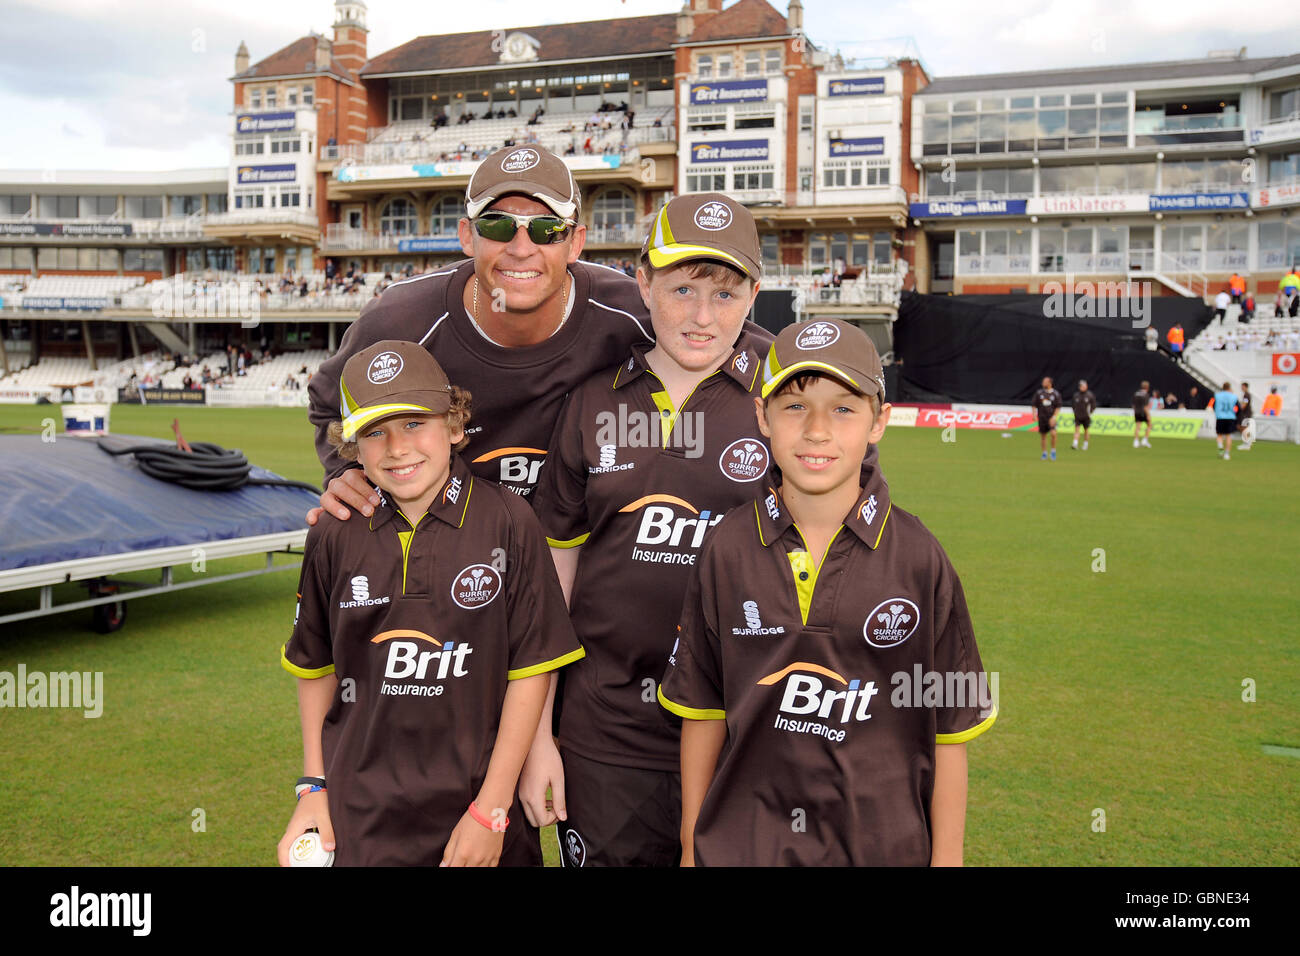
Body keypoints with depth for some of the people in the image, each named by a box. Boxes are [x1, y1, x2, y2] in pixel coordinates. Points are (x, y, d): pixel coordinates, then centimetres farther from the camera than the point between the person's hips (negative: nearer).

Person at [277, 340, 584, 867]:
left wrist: (491, 810, -9)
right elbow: (316, 667, 10)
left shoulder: (508, 523, -10)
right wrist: (313, 786, 6)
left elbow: (531, 669, -8)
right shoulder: (334, 538, -2)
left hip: (479, 802, -2)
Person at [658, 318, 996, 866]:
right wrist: (693, 845, 5)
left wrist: (947, 857, -1)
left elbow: (949, 728, -3)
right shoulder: (728, 550, -4)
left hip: (883, 846, -1)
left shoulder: (918, 560, -8)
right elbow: (703, 711, 2)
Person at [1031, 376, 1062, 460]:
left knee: (1053, 433, -20)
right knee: (1043, 436, 6)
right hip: (1042, 418, 2)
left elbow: (1058, 407, 0)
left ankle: (1053, 451, -2)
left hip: (1051, 418, -2)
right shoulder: (1038, 393, 4)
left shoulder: (1056, 394, 1)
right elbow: (1034, 405, 8)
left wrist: (1054, 417, -13)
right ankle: (1044, 453, 20)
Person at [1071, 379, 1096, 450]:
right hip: (1077, 417, 1)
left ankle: (1085, 445, 20)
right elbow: (1072, 404, 14)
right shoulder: (1076, 395, -1)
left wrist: (1089, 412, -2)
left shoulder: (1090, 395, -6)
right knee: (1076, 429, -10)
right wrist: (1075, 411, 6)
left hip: (1086, 417, -1)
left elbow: (1094, 405, 3)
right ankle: (1075, 444, -16)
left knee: (1086, 431, 8)